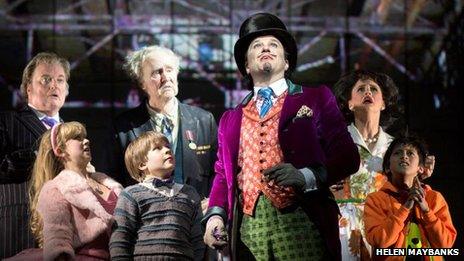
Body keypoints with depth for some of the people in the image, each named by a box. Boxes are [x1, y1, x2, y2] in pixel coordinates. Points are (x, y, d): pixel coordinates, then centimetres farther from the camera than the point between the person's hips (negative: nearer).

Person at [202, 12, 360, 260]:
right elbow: (223, 173, 18)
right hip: (248, 231, 3)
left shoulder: (315, 98, 10)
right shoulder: (230, 119, 20)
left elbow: (347, 156, 2)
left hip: (302, 226, -3)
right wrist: (215, 214, 0)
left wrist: (306, 176, -15)